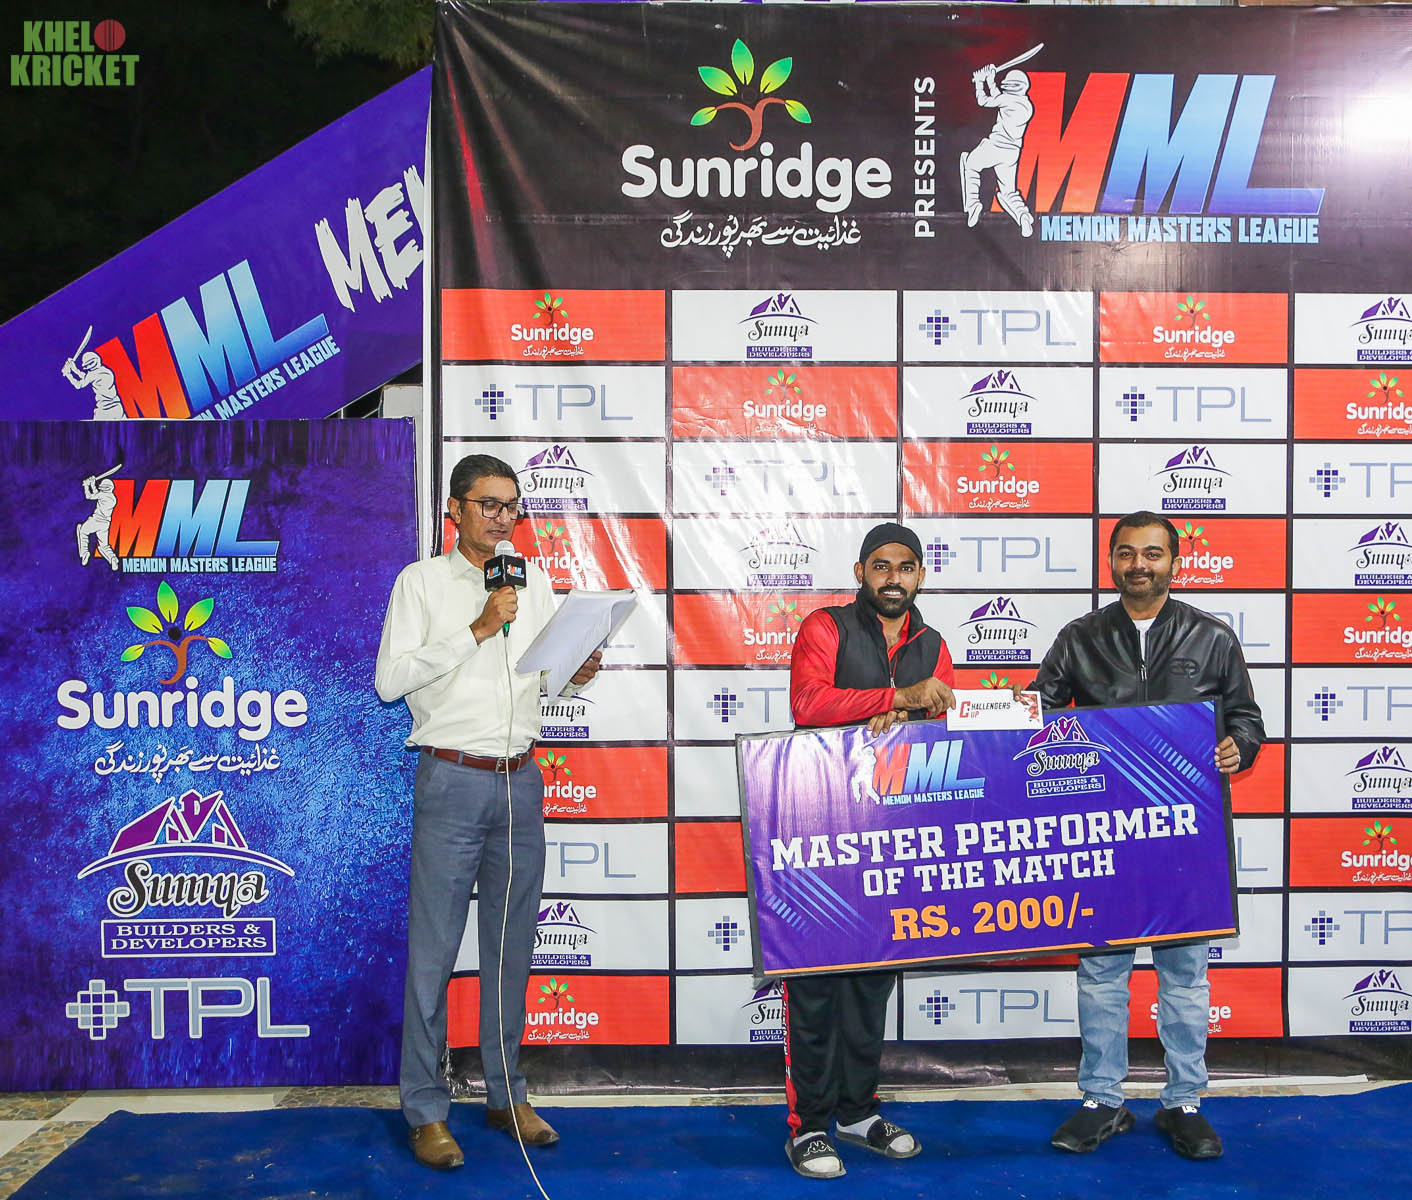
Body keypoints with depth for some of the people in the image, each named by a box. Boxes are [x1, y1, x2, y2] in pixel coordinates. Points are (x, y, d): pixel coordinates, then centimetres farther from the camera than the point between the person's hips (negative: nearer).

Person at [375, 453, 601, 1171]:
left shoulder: (533, 582, 14)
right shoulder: (421, 581, 1)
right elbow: (390, 679, -9)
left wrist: (580, 672, -7)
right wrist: (477, 630, -14)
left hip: (520, 782, 4)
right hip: (452, 781, -4)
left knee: (512, 944, 11)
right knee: (434, 949, 0)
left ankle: (506, 1095, 23)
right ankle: (425, 1110, 12)